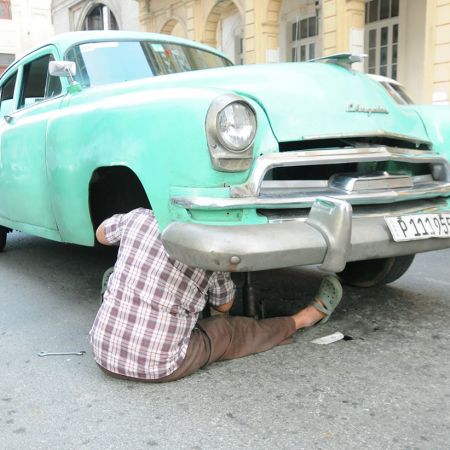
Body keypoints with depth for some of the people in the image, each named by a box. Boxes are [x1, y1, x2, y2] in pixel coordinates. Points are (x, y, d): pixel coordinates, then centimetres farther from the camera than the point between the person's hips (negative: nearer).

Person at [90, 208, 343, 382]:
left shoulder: (140, 218, -2)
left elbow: (101, 235, 21)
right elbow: (224, 305, 12)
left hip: (104, 354, 2)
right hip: (160, 367, -2)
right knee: (231, 330, 17)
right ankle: (303, 319, 35)